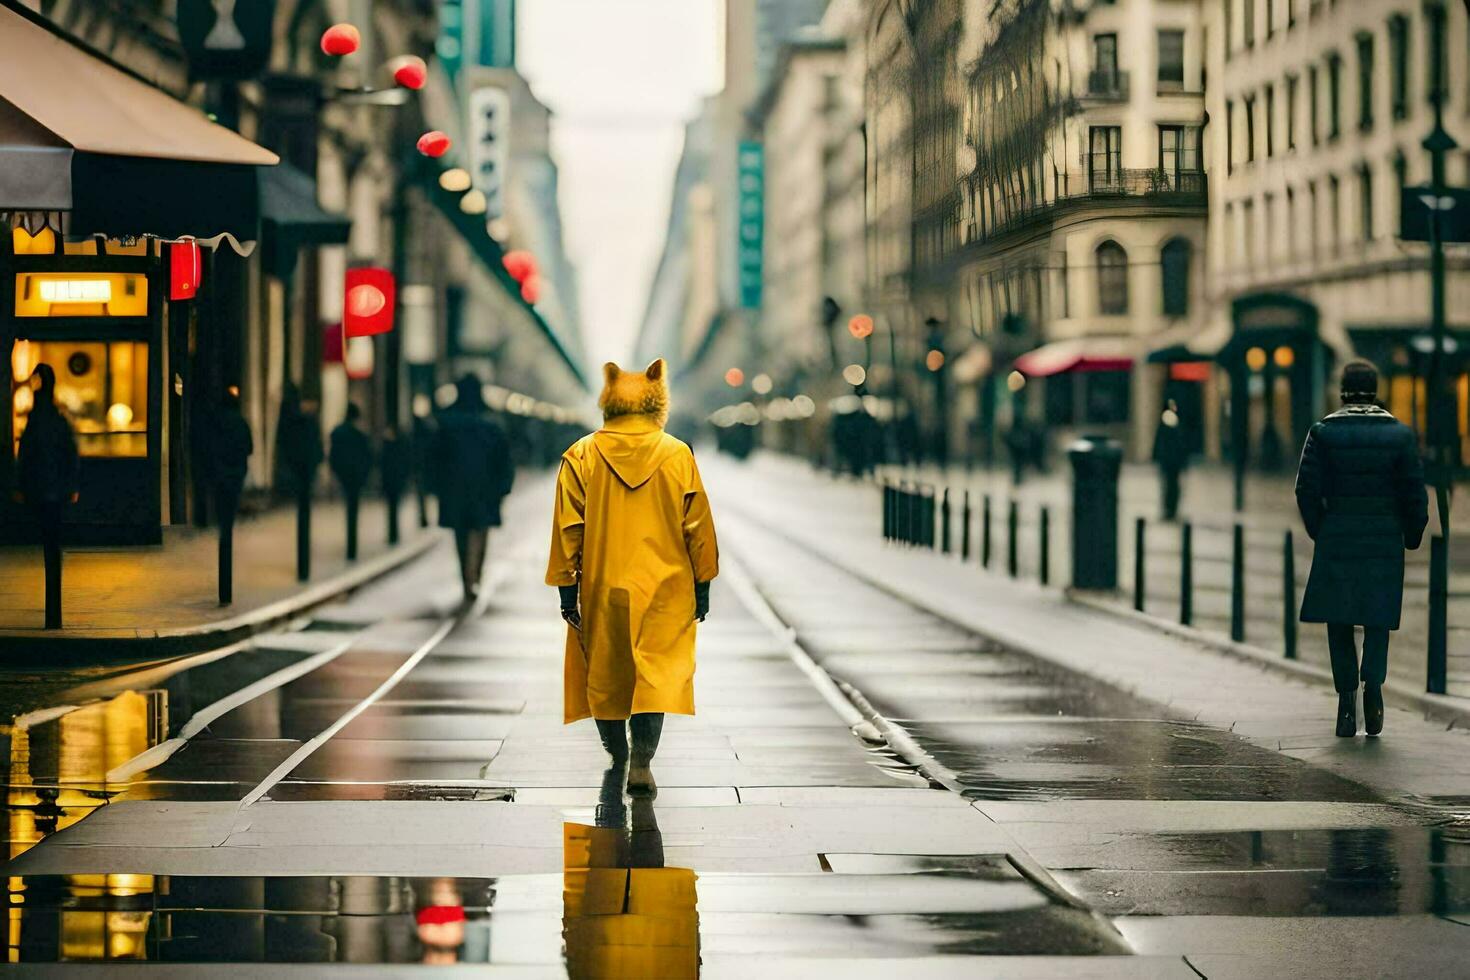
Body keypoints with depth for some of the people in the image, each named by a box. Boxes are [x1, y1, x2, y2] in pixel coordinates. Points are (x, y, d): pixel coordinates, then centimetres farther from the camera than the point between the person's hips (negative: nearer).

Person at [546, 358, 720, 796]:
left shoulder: (581, 457, -5)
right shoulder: (678, 456, -5)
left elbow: (567, 530, -3)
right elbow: (698, 528, 0)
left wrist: (566, 587, 4)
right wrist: (702, 586, 9)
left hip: (602, 588, 1)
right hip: (664, 590, -1)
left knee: (604, 673, 16)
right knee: (657, 674, 1)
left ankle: (616, 755, 31)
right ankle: (641, 764, -12)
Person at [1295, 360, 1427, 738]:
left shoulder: (1322, 432, -2)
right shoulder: (1400, 434, -1)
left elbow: (1307, 489, -6)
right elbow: (1415, 492, -2)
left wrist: (1320, 532, 9)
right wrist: (1412, 536, 12)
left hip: (1337, 539, 0)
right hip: (1385, 538, 0)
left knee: (1339, 621, 9)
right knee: (1377, 618, 11)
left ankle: (1346, 700, 0)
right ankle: (1373, 679, -16)